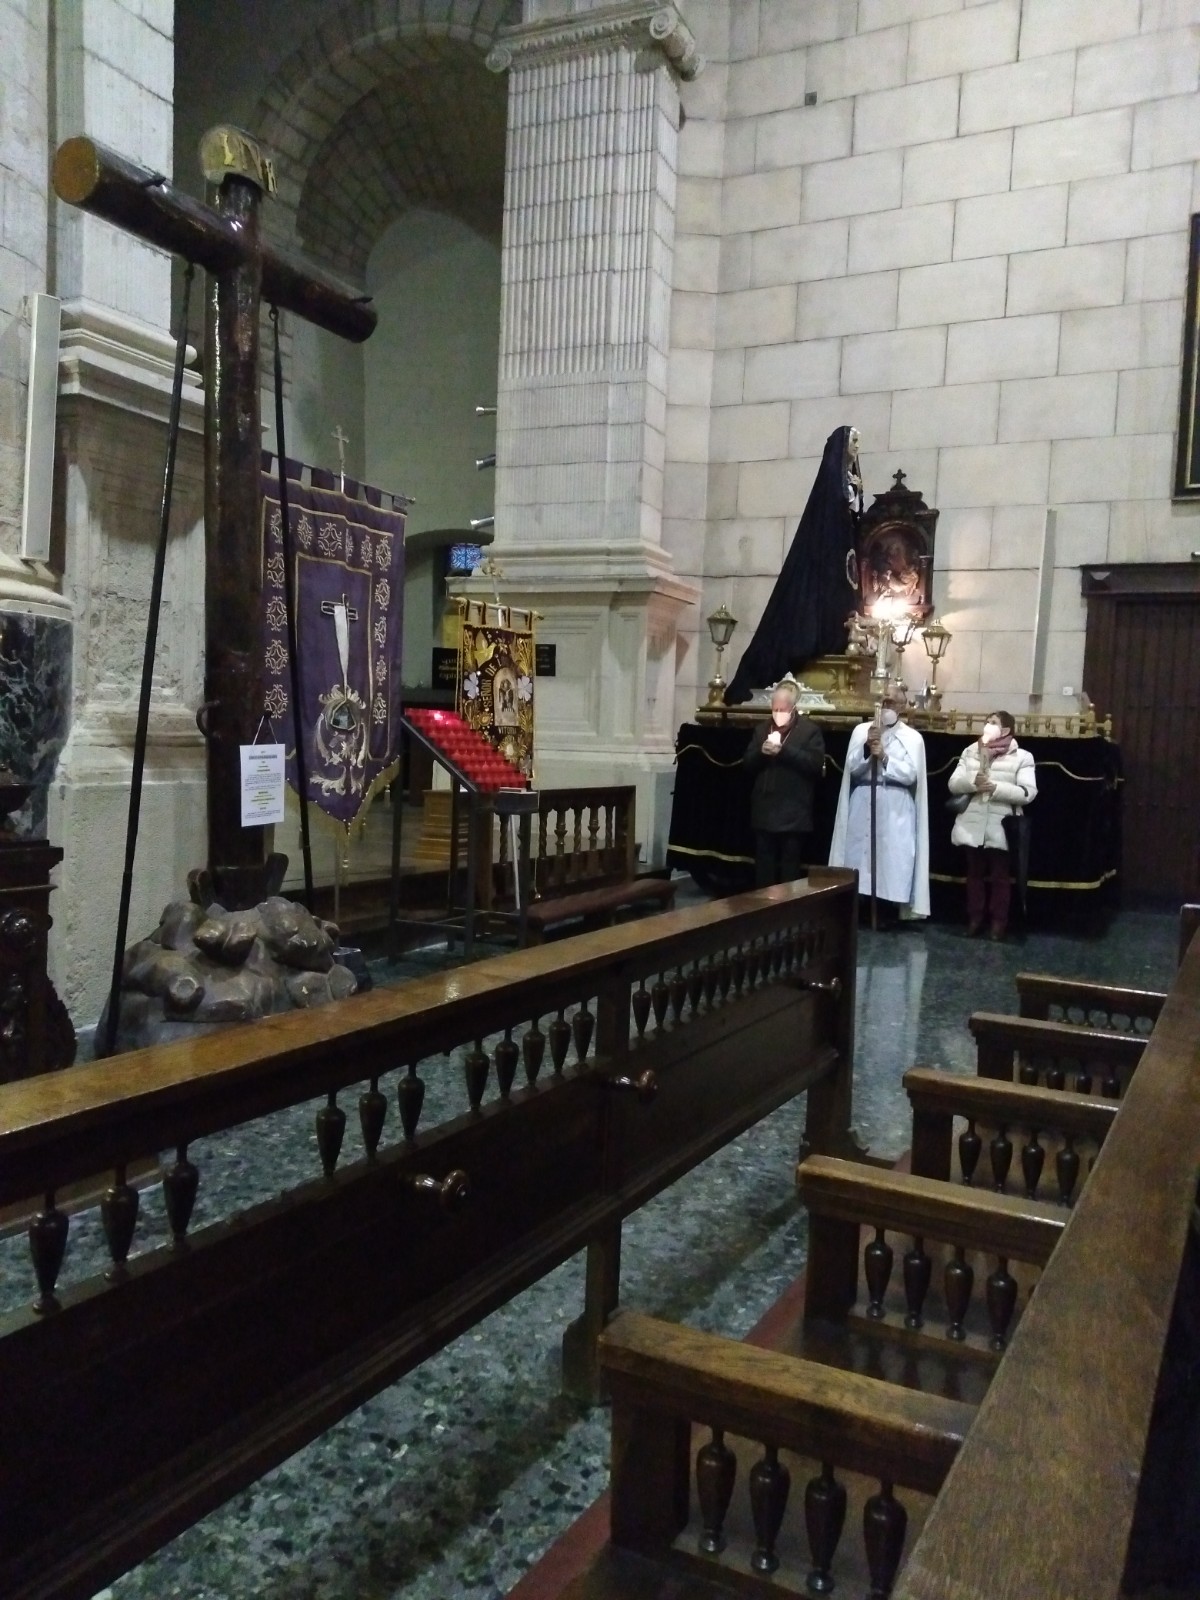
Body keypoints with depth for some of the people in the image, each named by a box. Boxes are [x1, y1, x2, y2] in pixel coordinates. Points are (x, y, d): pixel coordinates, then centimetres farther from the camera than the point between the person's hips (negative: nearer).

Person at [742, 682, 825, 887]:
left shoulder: (810, 729, -1)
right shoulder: (761, 729, 14)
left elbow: (816, 763, -12)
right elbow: (748, 763, 11)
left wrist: (784, 751, -20)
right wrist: (761, 752, -10)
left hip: (794, 814, -4)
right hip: (764, 812, 4)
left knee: (790, 870, 2)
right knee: (763, 869, 9)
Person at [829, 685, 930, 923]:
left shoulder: (913, 737, 5)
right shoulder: (861, 730, 9)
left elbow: (910, 775, -5)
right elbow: (852, 767, 1)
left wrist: (884, 757, -14)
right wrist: (867, 748, -14)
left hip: (895, 809, -1)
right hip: (863, 804, 2)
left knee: (893, 860, -4)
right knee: (859, 857, 1)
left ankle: (890, 913, 4)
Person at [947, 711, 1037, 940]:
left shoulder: (1022, 757, -2)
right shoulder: (970, 751, 8)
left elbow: (1028, 793, -11)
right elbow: (953, 784, 3)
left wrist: (997, 788, -22)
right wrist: (972, 782, -17)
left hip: (1001, 828, -3)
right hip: (972, 826, 3)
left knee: (1000, 876, 7)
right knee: (974, 874, 12)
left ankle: (999, 921, 18)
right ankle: (975, 918, 23)